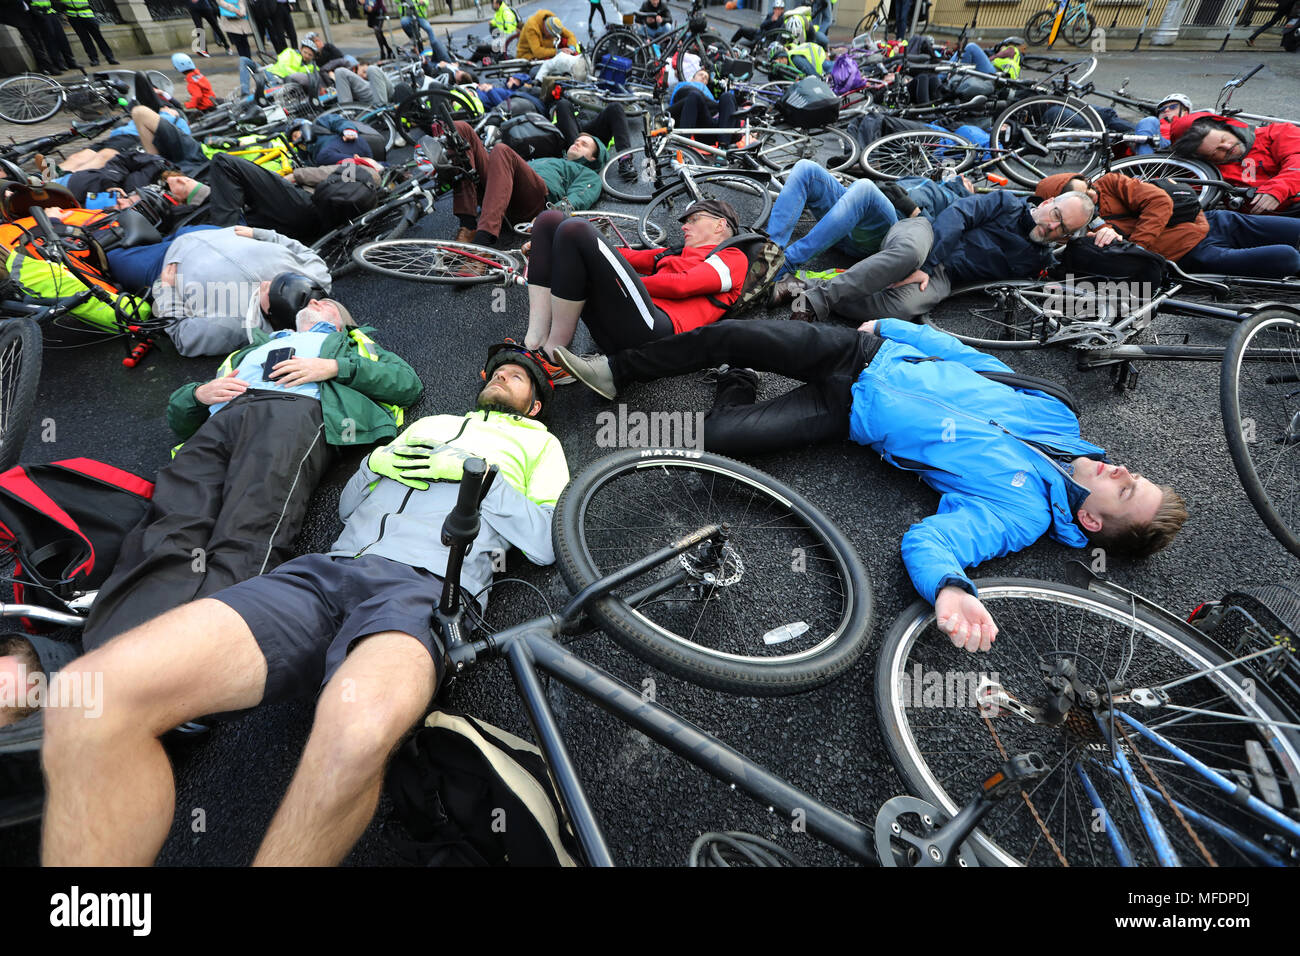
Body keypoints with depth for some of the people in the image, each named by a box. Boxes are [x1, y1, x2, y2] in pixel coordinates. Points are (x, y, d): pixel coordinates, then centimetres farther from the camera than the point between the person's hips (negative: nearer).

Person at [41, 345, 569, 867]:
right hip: (332, 569, 5)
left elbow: (547, 542, 9)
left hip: (427, 587, -4)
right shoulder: (429, 423, 36)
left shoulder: (539, 441, 25)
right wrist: (375, 464, 13)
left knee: (358, 724, -41)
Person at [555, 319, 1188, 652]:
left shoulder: (1022, 512, -15)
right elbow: (975, 361, 11)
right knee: (736, 334, -10)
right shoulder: (1059, 419, 2)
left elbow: (928, 539, -29)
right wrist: (887, 326, 9)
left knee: (723, 435, -20)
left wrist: (951, 588, -52)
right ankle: (616, 372, 14)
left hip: (852, 413, -5)